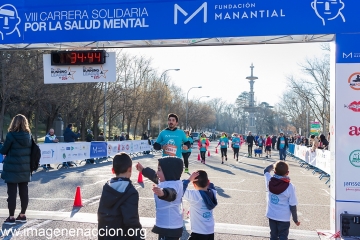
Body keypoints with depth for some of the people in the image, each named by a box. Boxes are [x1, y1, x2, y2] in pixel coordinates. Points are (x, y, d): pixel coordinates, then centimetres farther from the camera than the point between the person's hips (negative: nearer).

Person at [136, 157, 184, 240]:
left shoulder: (173, 185, -25)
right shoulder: (167, 181, 6)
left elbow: (170, 193, -49)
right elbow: (154, 176, 26)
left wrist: (162, 193, -71)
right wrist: (143, 170, 40)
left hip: (169, 228, -11)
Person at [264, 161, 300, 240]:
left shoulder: (269, 181, -10)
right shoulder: (290, 187, -19)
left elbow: (266, 171, 14)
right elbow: (293, 206, -13)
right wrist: (295, 220, -2)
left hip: (271, 215, 4)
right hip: (284, 217, -4)